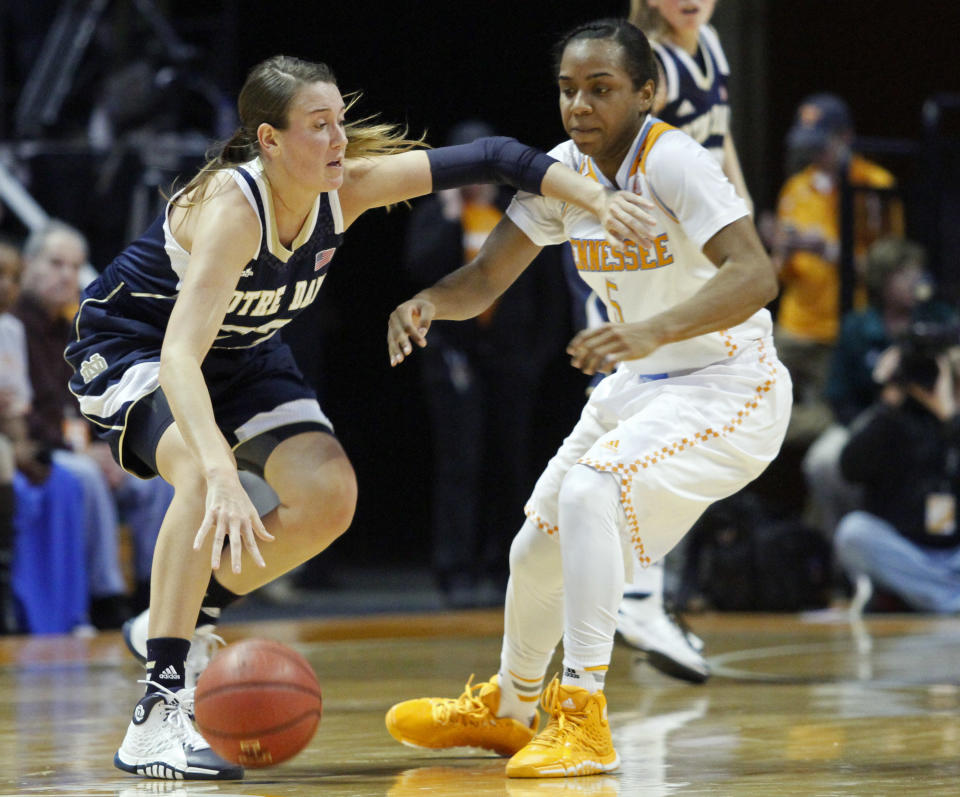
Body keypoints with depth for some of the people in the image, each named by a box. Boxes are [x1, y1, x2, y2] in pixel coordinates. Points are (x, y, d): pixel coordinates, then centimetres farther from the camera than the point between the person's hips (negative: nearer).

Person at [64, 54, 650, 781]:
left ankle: (187, 616, 12)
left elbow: (485, 159, -14)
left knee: (328, 497, -11)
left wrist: (596, 197, -26)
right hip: (129, 349, -7)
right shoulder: (231, 207, -37)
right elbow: (180, 355, -48)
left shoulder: (350, 186, -19)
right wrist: (220, 472, -62)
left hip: (243, 354, 7)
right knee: (206, 476, -34)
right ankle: (157, 712, -31)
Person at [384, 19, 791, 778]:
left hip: (728, 387, -8)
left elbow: (755, 274, -36)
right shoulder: (564, 172, -2)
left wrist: (652, 331, -50)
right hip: (642, 385, 8)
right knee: (539, 546, 15)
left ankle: (584, 721, -24)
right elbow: (487, 277, 3)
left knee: (591, 492, -30)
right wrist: (429, 302, -20)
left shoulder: (674, 162, -24)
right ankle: (507, 709, 42)